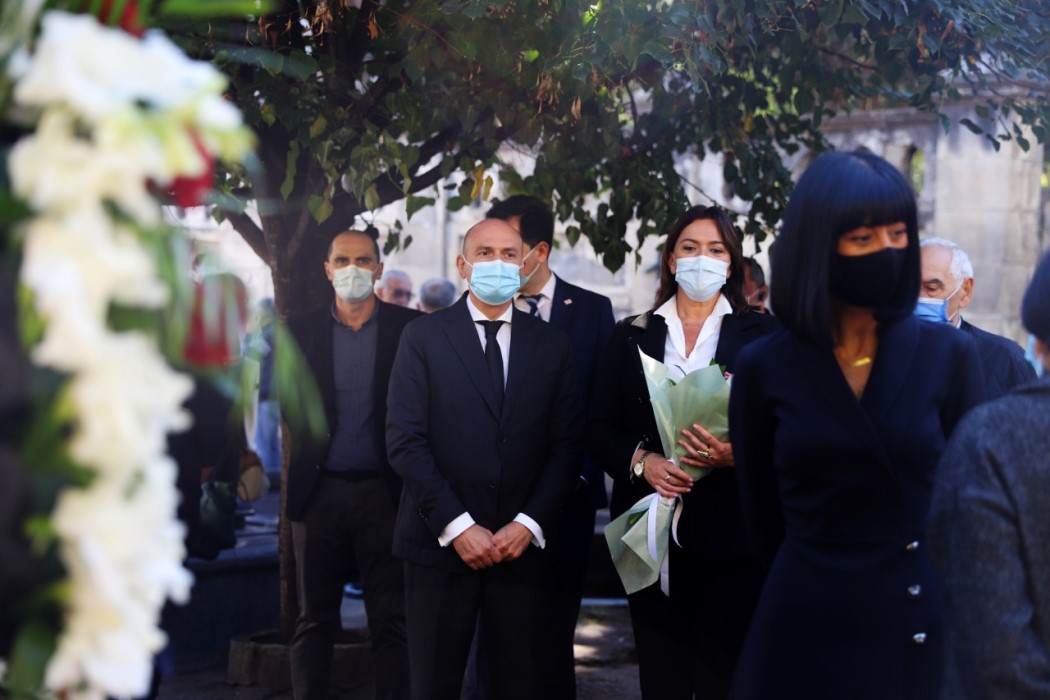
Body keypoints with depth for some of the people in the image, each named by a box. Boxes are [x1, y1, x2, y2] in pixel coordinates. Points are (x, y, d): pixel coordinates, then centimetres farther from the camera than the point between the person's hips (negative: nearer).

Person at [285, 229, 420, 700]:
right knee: (315, 618, 8)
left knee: (391, 618, 3)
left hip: (383, 489, -1)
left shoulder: (409, 327, 0)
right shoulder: (302, 329, 6)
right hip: (319, 489, 1)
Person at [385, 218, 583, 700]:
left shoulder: (551, 344, 9)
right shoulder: (423, 337, 2)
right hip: (441, 544, -1)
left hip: (522, 547, 2)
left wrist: (529, 524, -7)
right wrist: (456, 525, -12)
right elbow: (404, 440, -5)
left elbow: (567, 445, 5)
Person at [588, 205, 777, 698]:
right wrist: (640, 459, -11)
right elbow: (600, 430, 8)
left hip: (730, 533, -2)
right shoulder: (632, 335, 11)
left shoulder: (759, 334, 5)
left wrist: (737, 455, -19)